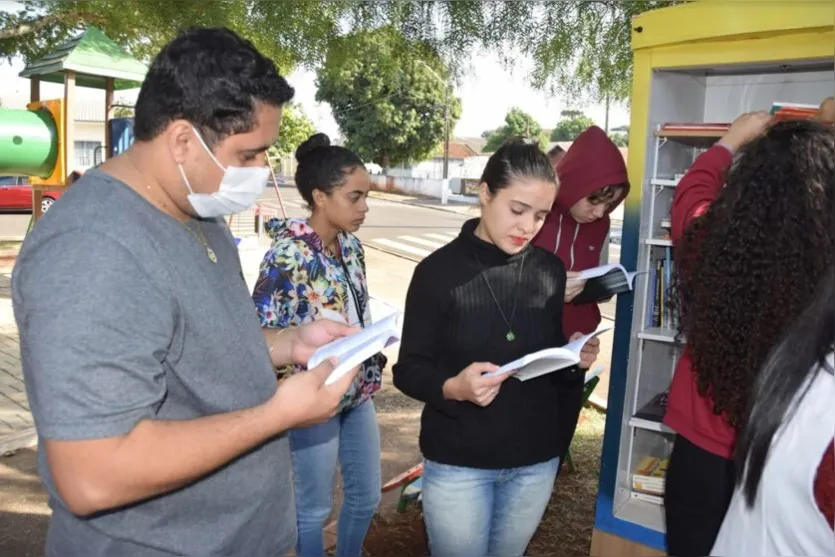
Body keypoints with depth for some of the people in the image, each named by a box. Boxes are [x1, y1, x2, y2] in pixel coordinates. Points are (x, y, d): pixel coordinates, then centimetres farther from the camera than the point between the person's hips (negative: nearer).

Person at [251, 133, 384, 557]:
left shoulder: (351, 245, 2)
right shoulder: (288, 254, -20)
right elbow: (262, 334, -21)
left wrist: (372, 361, 8)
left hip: (357, 391, 7)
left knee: (366, 495, 20)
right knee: (315, 507, 11)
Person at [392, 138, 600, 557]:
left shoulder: (550, 271, 0)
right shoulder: (439, 271, -13)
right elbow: (408, 370, -10)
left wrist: (575, 359, -11)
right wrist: (453, 387, -29)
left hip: (536, 460, 4)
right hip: (458, 463, -4)